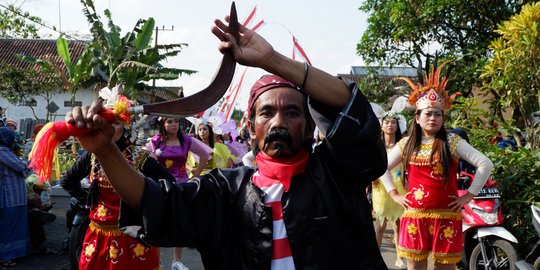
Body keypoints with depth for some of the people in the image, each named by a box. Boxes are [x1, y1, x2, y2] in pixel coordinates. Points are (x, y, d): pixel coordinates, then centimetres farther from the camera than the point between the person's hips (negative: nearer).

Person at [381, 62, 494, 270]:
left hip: (446, 217, -1)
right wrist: (394, 194, 7)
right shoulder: (406, 144, 7)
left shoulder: (452, 143, 0)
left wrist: (469, 195, -5)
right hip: (414, 217, 2)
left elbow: (485, 164, -3)